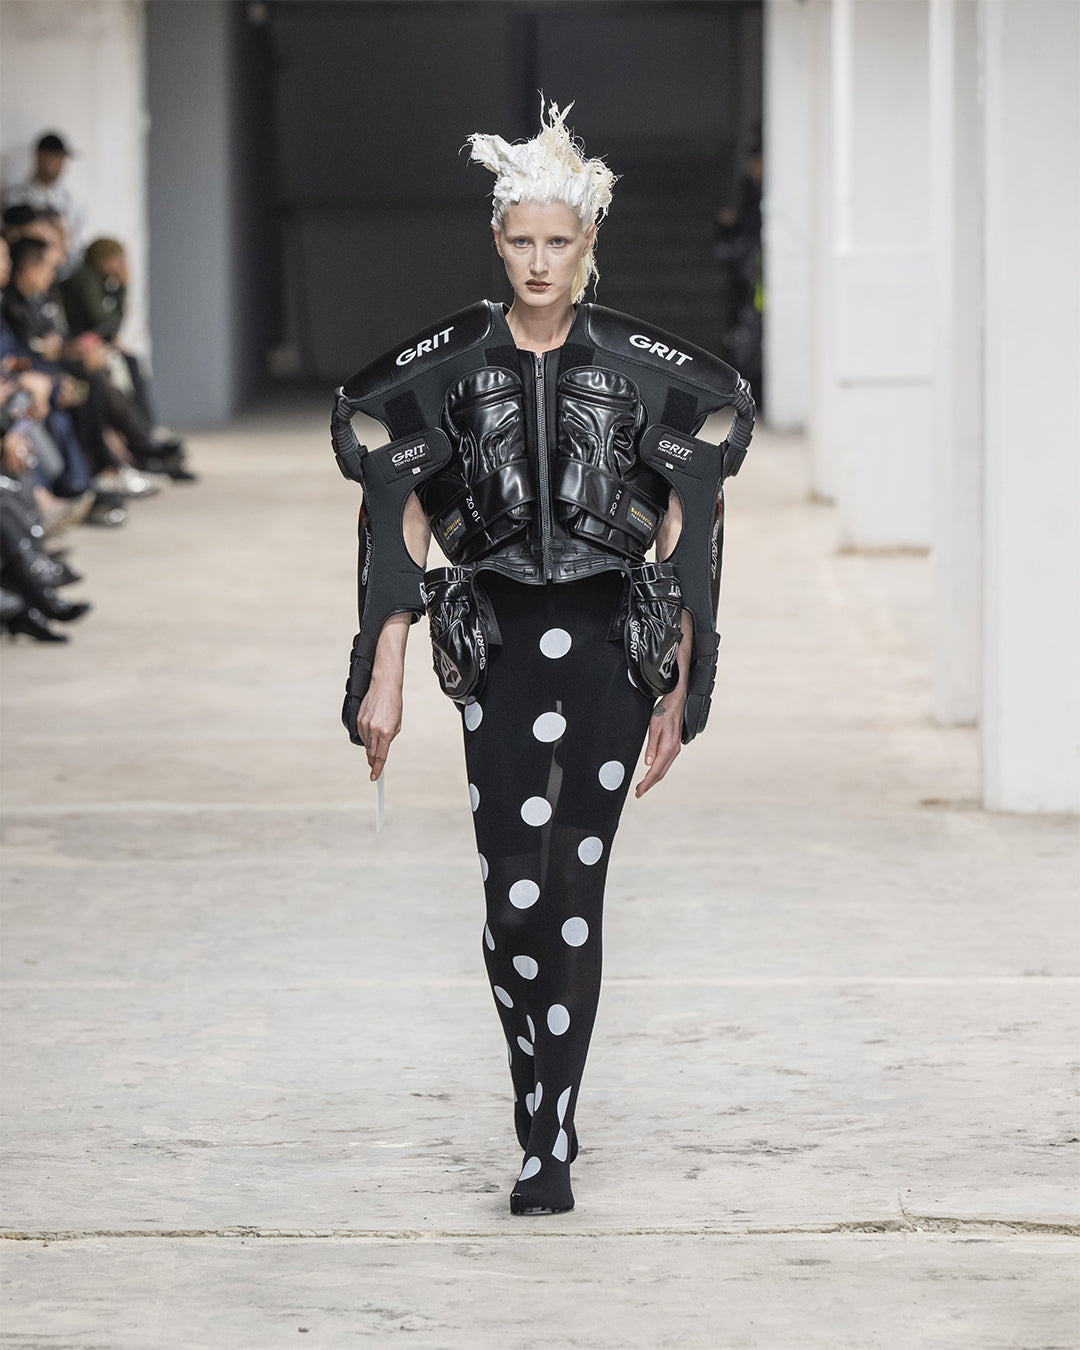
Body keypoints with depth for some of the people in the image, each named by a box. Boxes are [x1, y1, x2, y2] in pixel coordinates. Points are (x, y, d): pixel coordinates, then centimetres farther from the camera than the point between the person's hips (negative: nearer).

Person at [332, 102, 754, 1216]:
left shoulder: (635, 367, 0)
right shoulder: (453, 365, 1)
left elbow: (681, 526, 5)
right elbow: (404, 522, 3)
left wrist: (677, 687, 3)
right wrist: (384, 676, -3)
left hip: (608, 644, 0)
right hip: (499, 648, 0)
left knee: (573, 890, -1)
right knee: (514, 893, -6)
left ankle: (548, 1145, 5)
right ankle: (546, 1105, 17)